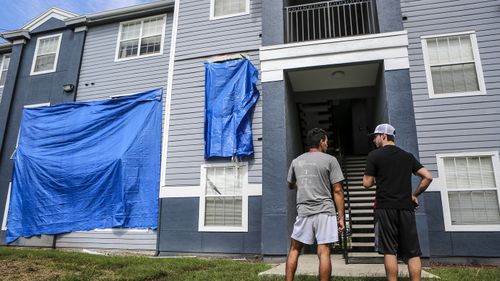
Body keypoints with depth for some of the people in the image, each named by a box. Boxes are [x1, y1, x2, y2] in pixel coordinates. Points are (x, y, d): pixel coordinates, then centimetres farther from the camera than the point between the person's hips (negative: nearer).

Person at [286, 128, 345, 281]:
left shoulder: (296, 161, 10)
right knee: (324, 252, 1)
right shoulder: (330, 160, -1)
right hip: (325, 212, -3)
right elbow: (337, 191, -3)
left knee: (294, 250, 15)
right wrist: (341, 217, 2)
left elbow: (291, 185, 25)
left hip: (303, 212, 3)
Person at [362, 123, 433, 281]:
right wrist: (414, 194, 17)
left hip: (385, 208, -4)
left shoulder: (374, 155, -1)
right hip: (406, 208, 4)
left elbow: (367, 184, -2)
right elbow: (428, 177, 8)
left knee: (389, 251, 0)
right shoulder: (407, 156, 12)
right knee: (412, 252, 6)